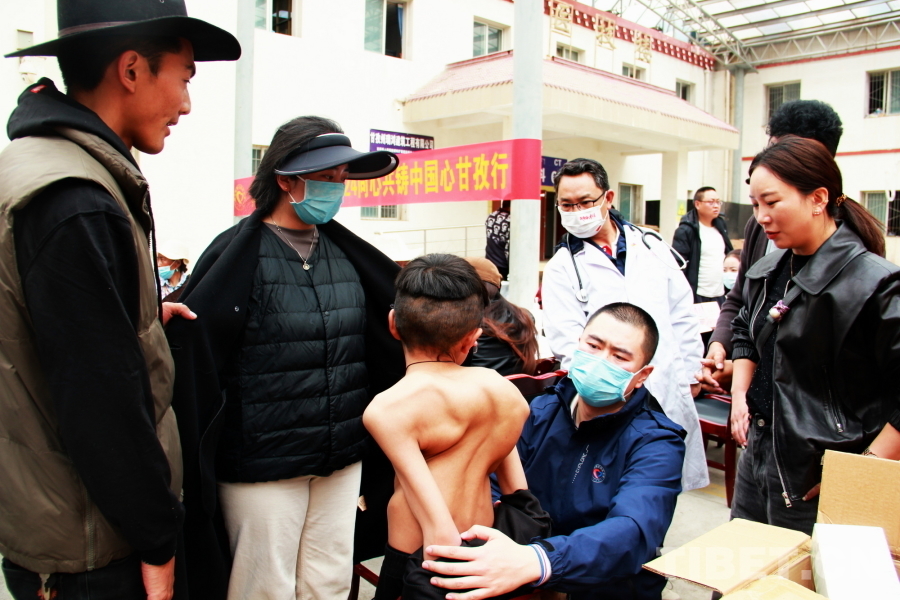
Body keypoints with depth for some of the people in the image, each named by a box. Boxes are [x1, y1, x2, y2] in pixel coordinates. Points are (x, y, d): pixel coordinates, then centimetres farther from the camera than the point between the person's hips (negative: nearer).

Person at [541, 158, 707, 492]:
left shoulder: (652, 247, 9)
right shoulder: (562, 268, 0)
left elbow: (682, 316, 12)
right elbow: (567, 343, -8)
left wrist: (691, 373, 9)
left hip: (670, 393, 4)